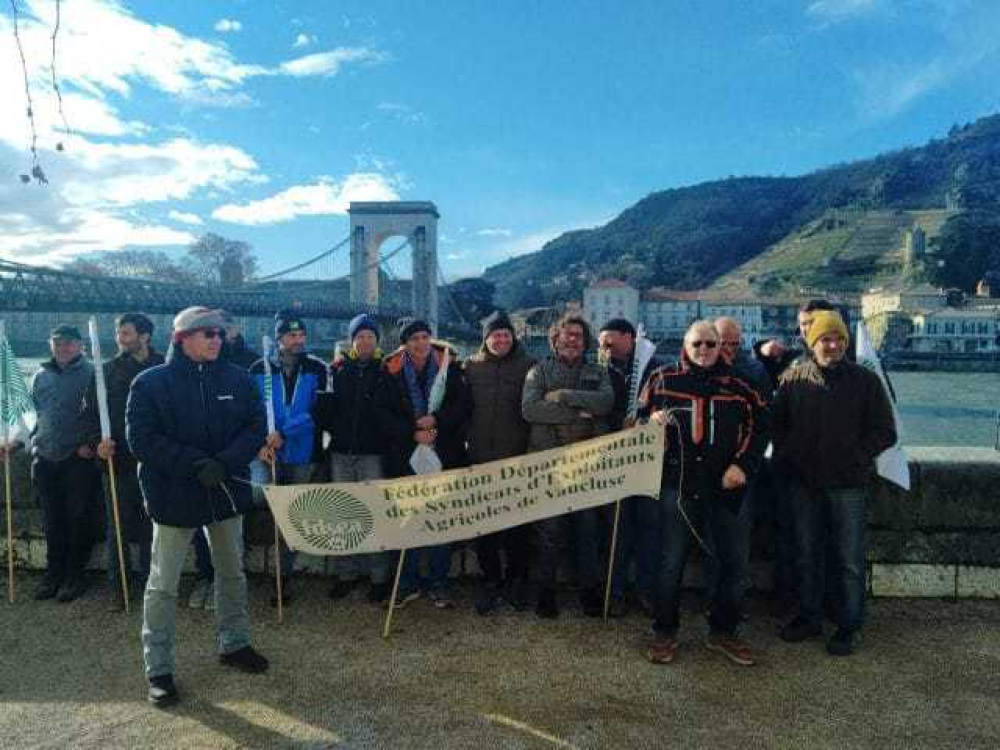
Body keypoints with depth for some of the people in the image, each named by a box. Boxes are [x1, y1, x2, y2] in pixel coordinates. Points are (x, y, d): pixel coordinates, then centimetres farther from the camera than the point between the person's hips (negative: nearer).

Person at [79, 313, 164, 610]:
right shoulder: (107, 371, 4)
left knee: (152, 527, 9)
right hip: (118, 461, 1)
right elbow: (89, 413, 3)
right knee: (118, 527, 8)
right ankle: (117, 584, 20)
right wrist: (97, 441, -13)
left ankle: (148, 579, 24)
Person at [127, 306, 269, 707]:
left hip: (228, 492, 4)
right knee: (163, 584, 5)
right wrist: (195, 465, -23)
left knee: (233, 573, 18)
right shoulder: (150, 383, -9)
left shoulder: (237, 379, 0)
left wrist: (224, 463, -19)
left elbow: (256, 429, -2)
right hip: (173, 496, -4)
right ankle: (158, 669, 19)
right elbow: (141, 438, -15)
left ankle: (234, 644, 37)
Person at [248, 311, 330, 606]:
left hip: (303, 455, 0)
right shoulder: (259, 369, 3)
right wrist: (261, 443, -17)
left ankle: (285, 575, 23)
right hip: (267, 453, 0)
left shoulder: (317, 369, -1)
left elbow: (318, 411, -9)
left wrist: (284, 433, -19)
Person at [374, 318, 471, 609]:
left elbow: (464, 405, -4)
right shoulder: (392, 371, 0)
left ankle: (439, 583, 19)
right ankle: (409, 582, 21)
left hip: (444, 454, 0)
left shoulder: (449, 365, 0)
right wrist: (412, 433, -12)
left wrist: (436, 419, -17)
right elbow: (382, 413, -2)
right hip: (405, 456, 0)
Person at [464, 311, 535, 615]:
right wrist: (466, 438, 5)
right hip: (480, 458, 2)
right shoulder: (472, 366, 8)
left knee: (518, 523, 6)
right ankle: (491, 582, 21)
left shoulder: (528, 365, 1)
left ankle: (517, 580, 24)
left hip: (518, 458, -2)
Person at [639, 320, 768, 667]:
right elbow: (639, 418, 9)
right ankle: (664, 632, 21)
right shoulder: (663, 379, 4)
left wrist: (742, 464, -4)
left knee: (731, 562, 9)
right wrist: (652, 424, -13)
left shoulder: (737, 387, 7)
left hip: (722, 487, 2)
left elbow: (758, 426, 7)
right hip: (677, 484, -2)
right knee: (671, 562, 3)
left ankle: (723, 631, 29)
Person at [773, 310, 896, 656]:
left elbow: (885, 433, 0)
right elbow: (778, 424, 10)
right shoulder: (793, 378, 2)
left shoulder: (866, 380, -3)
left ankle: (848, 627, 20)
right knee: (807, 556, 14)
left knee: (849, 561, 6)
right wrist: (786, 459, 0)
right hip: (804, 483, 2)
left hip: (848, 485, -2)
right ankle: (809, 618, 29)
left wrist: (854, 458, -10)